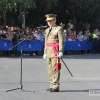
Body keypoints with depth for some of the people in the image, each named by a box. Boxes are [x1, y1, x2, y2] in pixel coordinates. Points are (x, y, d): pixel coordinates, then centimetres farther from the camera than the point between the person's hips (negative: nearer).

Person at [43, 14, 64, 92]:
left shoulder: (59, 29, -3)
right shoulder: (47, 30, 19)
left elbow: (61, 41, -9)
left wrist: (61, 51, -17)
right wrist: (45, 53, 18)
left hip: (55, 51, -7)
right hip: (49, 51, 8)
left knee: (55, 68, -9)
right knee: (50, 69, 9)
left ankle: (56, 86, -7)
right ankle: (52, 85, 15)